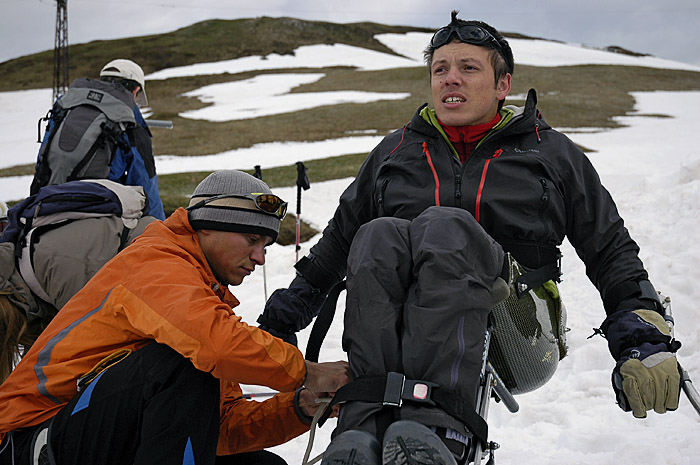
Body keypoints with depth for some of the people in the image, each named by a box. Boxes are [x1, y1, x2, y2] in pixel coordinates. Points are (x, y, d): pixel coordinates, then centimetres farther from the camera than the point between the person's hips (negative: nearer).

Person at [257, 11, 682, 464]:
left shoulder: (552, 153, 17)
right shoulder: (395, 151, 22)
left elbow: (612, 252, 16)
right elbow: (338, 241, 28)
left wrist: (647, 342, 2)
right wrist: (279, 323, 25)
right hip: (393, 329, 2)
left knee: (446, 225, -32)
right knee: (378, 235, -30)